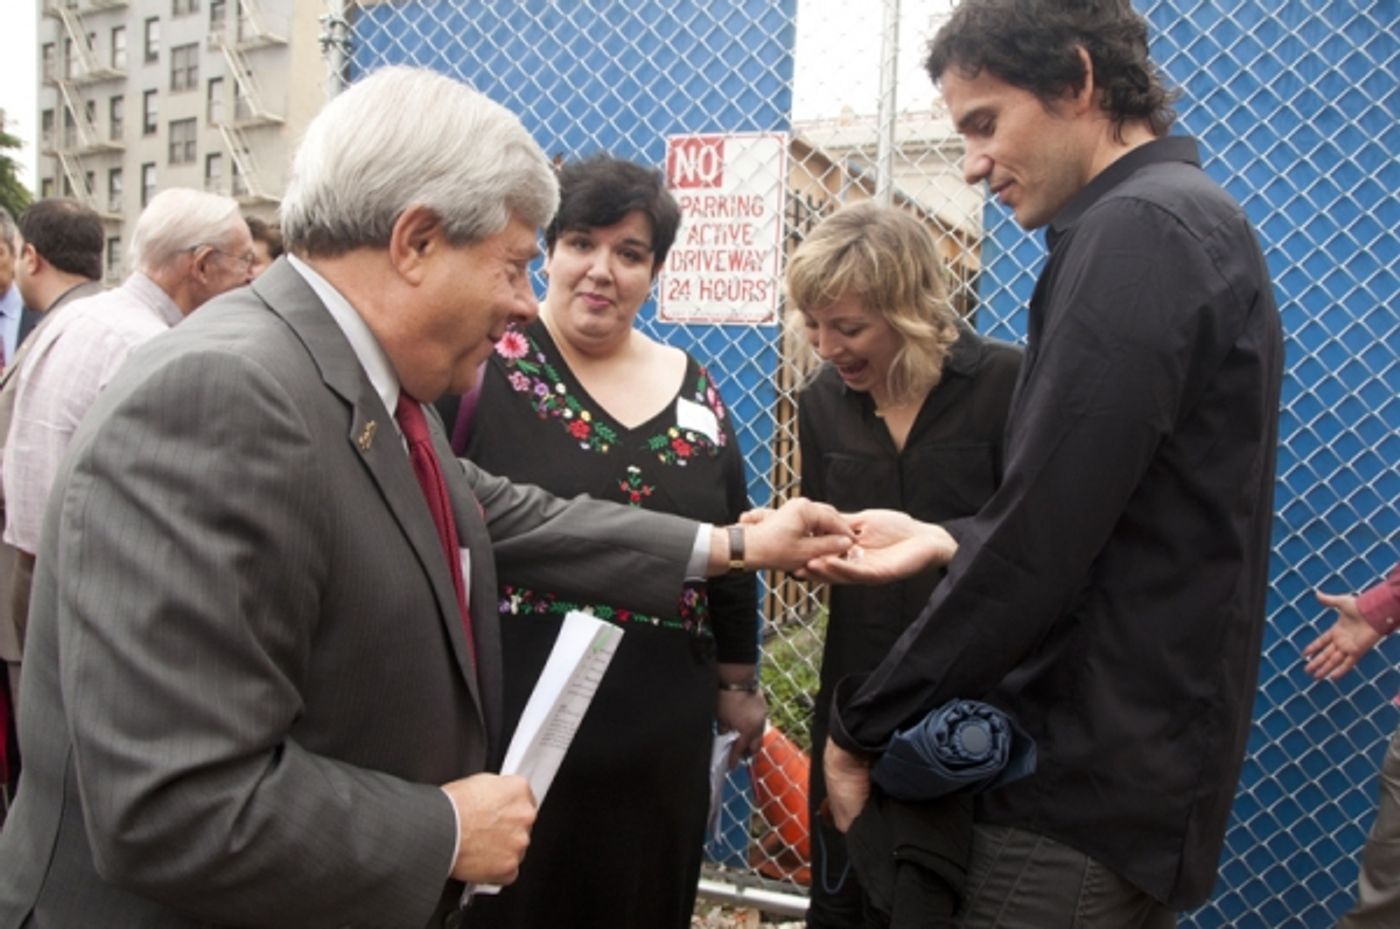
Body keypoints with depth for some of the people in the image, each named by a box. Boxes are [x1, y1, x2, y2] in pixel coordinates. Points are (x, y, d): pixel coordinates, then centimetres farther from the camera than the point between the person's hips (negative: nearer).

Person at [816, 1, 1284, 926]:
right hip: (1130, 759, 10)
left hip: (1092, 781, -10)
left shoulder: (1138, 228, -17)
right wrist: (947, 540, 5)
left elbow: (1042, 542, -22)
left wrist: (863, 723, -11)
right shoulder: (1188, 218, 15)